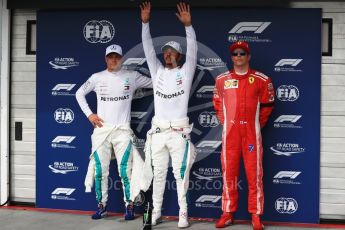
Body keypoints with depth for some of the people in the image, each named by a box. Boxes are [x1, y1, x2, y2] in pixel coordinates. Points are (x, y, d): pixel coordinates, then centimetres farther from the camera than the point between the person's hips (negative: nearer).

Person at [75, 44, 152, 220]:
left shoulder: (132, 76, 2)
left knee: (125, 171, -3)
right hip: (101, 130, 2)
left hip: (122, 131, -1)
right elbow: (79, 93, 15)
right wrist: (89, 114, 6)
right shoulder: (97, 77, 5)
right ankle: (101, 206, 16)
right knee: (100, 170, 4)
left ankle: (129, 206, 8)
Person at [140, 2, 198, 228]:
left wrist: (188, 25, -22)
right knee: (158, 173, 9)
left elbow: (193, 50, -10)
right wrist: (146, 22, -7)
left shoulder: (185, 72, 3)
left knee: (181, 174, 0)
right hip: (158, 131, 3)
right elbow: (148, 48, 4)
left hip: (178, 132, -3)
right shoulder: (157, 71, 11)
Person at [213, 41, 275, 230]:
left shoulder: (261, 79, 1)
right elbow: (217, 104, 18)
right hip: (229, 134, 2)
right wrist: (225, 122, 11)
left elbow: (267, 104, 7)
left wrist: (257, 124, 5)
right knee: (229, 173, 5)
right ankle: (228, 213, 14)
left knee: (254, 174, -1)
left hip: (252, 134, -2)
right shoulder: (221, 80, 8)